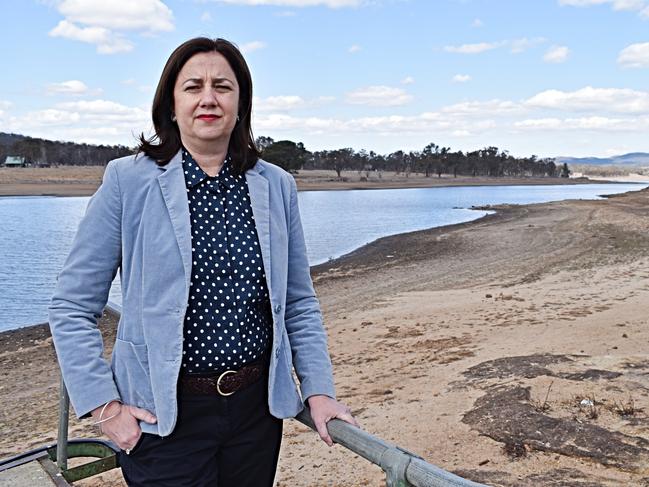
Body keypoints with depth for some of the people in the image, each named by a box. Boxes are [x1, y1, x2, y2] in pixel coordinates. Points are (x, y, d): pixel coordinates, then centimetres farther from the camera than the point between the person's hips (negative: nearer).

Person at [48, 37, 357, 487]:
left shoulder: (277, 186, 2)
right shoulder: (128, 181, -7)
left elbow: (299, 303, 8)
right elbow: (72, 306, -4)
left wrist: (319, 389, 1)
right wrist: (103, 406, -9)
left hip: (259, 405, 4)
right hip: (163, 416, -3)